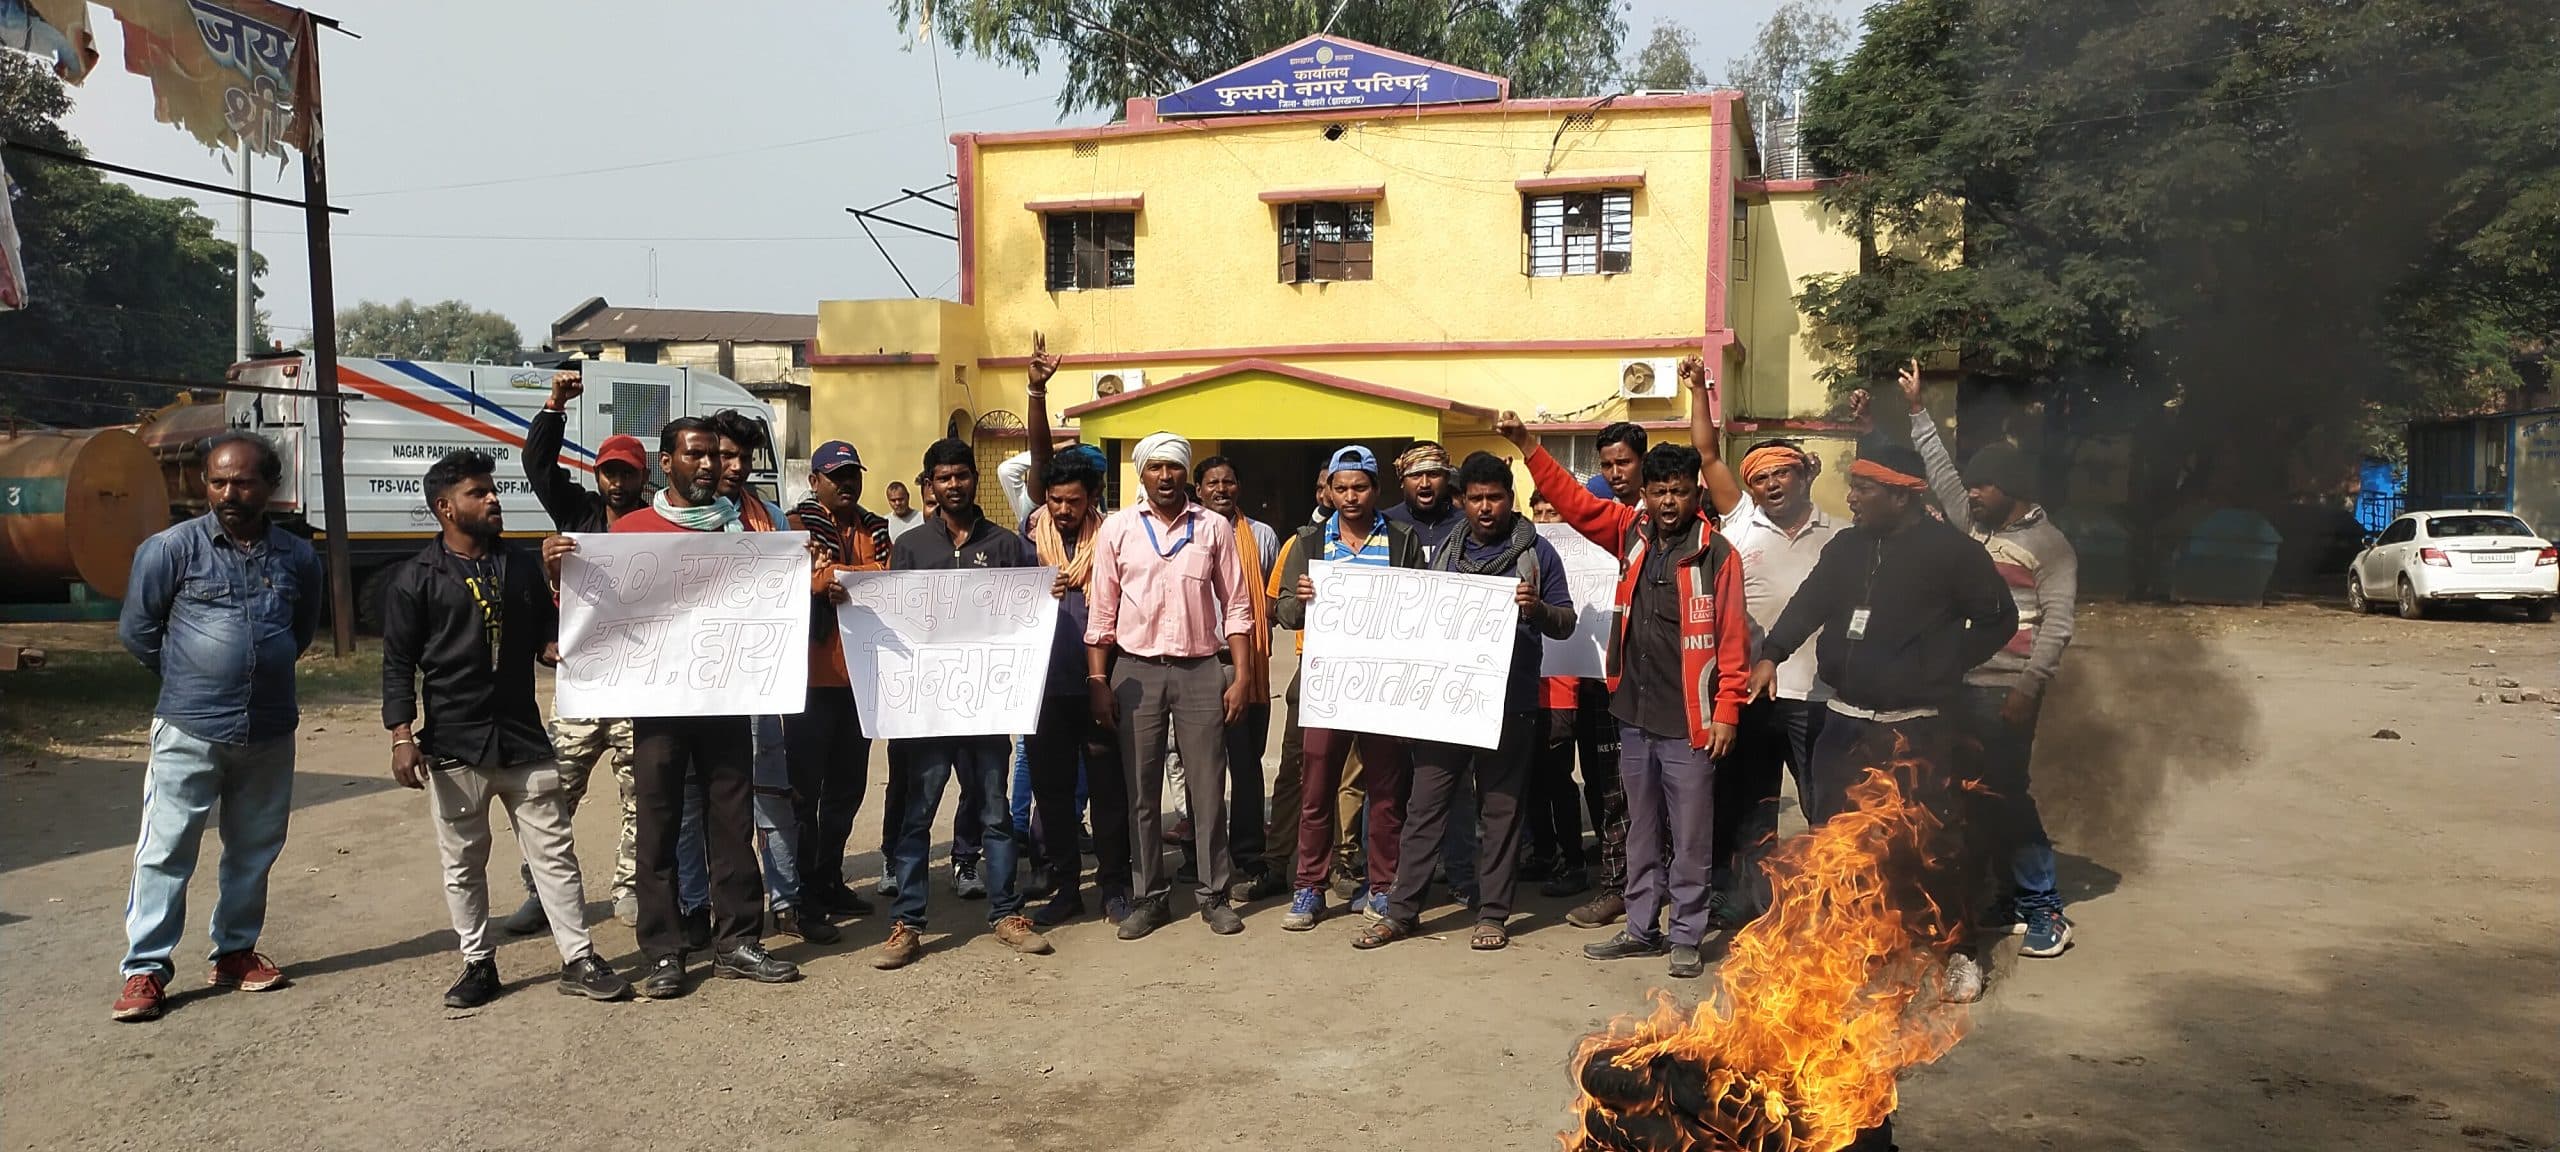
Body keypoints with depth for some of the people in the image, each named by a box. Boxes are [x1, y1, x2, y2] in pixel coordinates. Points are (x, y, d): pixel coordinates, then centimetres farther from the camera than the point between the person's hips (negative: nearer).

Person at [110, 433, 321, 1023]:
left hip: (269, 731, 3)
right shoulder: (171, 548, -6)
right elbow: (137, 630, 4)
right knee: (166, 851, 0)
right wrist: (189, 678, 11)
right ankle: (146, 968, 9)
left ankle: (235, 951, 27)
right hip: (189, 730, -3)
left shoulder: (298, 557, 3)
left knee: (254, 850, 13)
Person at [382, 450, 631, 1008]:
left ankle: (578, 960, 10)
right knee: (463, 863, 8)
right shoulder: (415, 578, -2)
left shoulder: (522, 565, 11)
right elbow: (398, 665, -3)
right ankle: (478, 965, 21)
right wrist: (402, 737, -11)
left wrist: (557, 649, -7)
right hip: (452, 745, -3)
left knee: (555, 852, 4)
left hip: (524, 738, 3)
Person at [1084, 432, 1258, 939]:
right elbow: (1102, 612, 5)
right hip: (1136, 672, 1)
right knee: (1141, 791, 6)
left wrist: (1242, 675, -2)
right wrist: (1097, 680, -1)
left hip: (1200, 671, 0)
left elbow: (1236, 608, 5)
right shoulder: (1117, 528, 4)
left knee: (1208, 789, 4)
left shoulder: (1214, 528, 4)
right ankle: (1150, 896, 17)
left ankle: (1215, 894, 15)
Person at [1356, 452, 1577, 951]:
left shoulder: (1536, 552, 3)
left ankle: (1492, 914, 15)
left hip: (1508, 703, -3)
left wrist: (1538, 609, -18)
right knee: (1425, 803, 4)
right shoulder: (1446, 551, 13)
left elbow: (1566, 623, 3)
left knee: (1500, 809, 5)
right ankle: (1402, 910, 11)